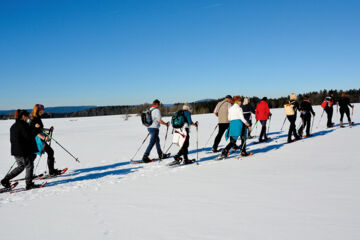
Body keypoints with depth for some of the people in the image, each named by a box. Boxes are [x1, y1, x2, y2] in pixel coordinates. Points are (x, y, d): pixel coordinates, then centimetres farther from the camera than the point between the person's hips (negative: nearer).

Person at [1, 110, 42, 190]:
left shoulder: (13, 126, 14)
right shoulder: (23, 125, -14)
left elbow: (12, 140, 18)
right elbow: (29, 137, -18)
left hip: (15, 151, 9)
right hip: (24, 151, -9)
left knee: (20, 166, 20)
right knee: (29, 166, 3)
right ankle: (29, 184, 7)